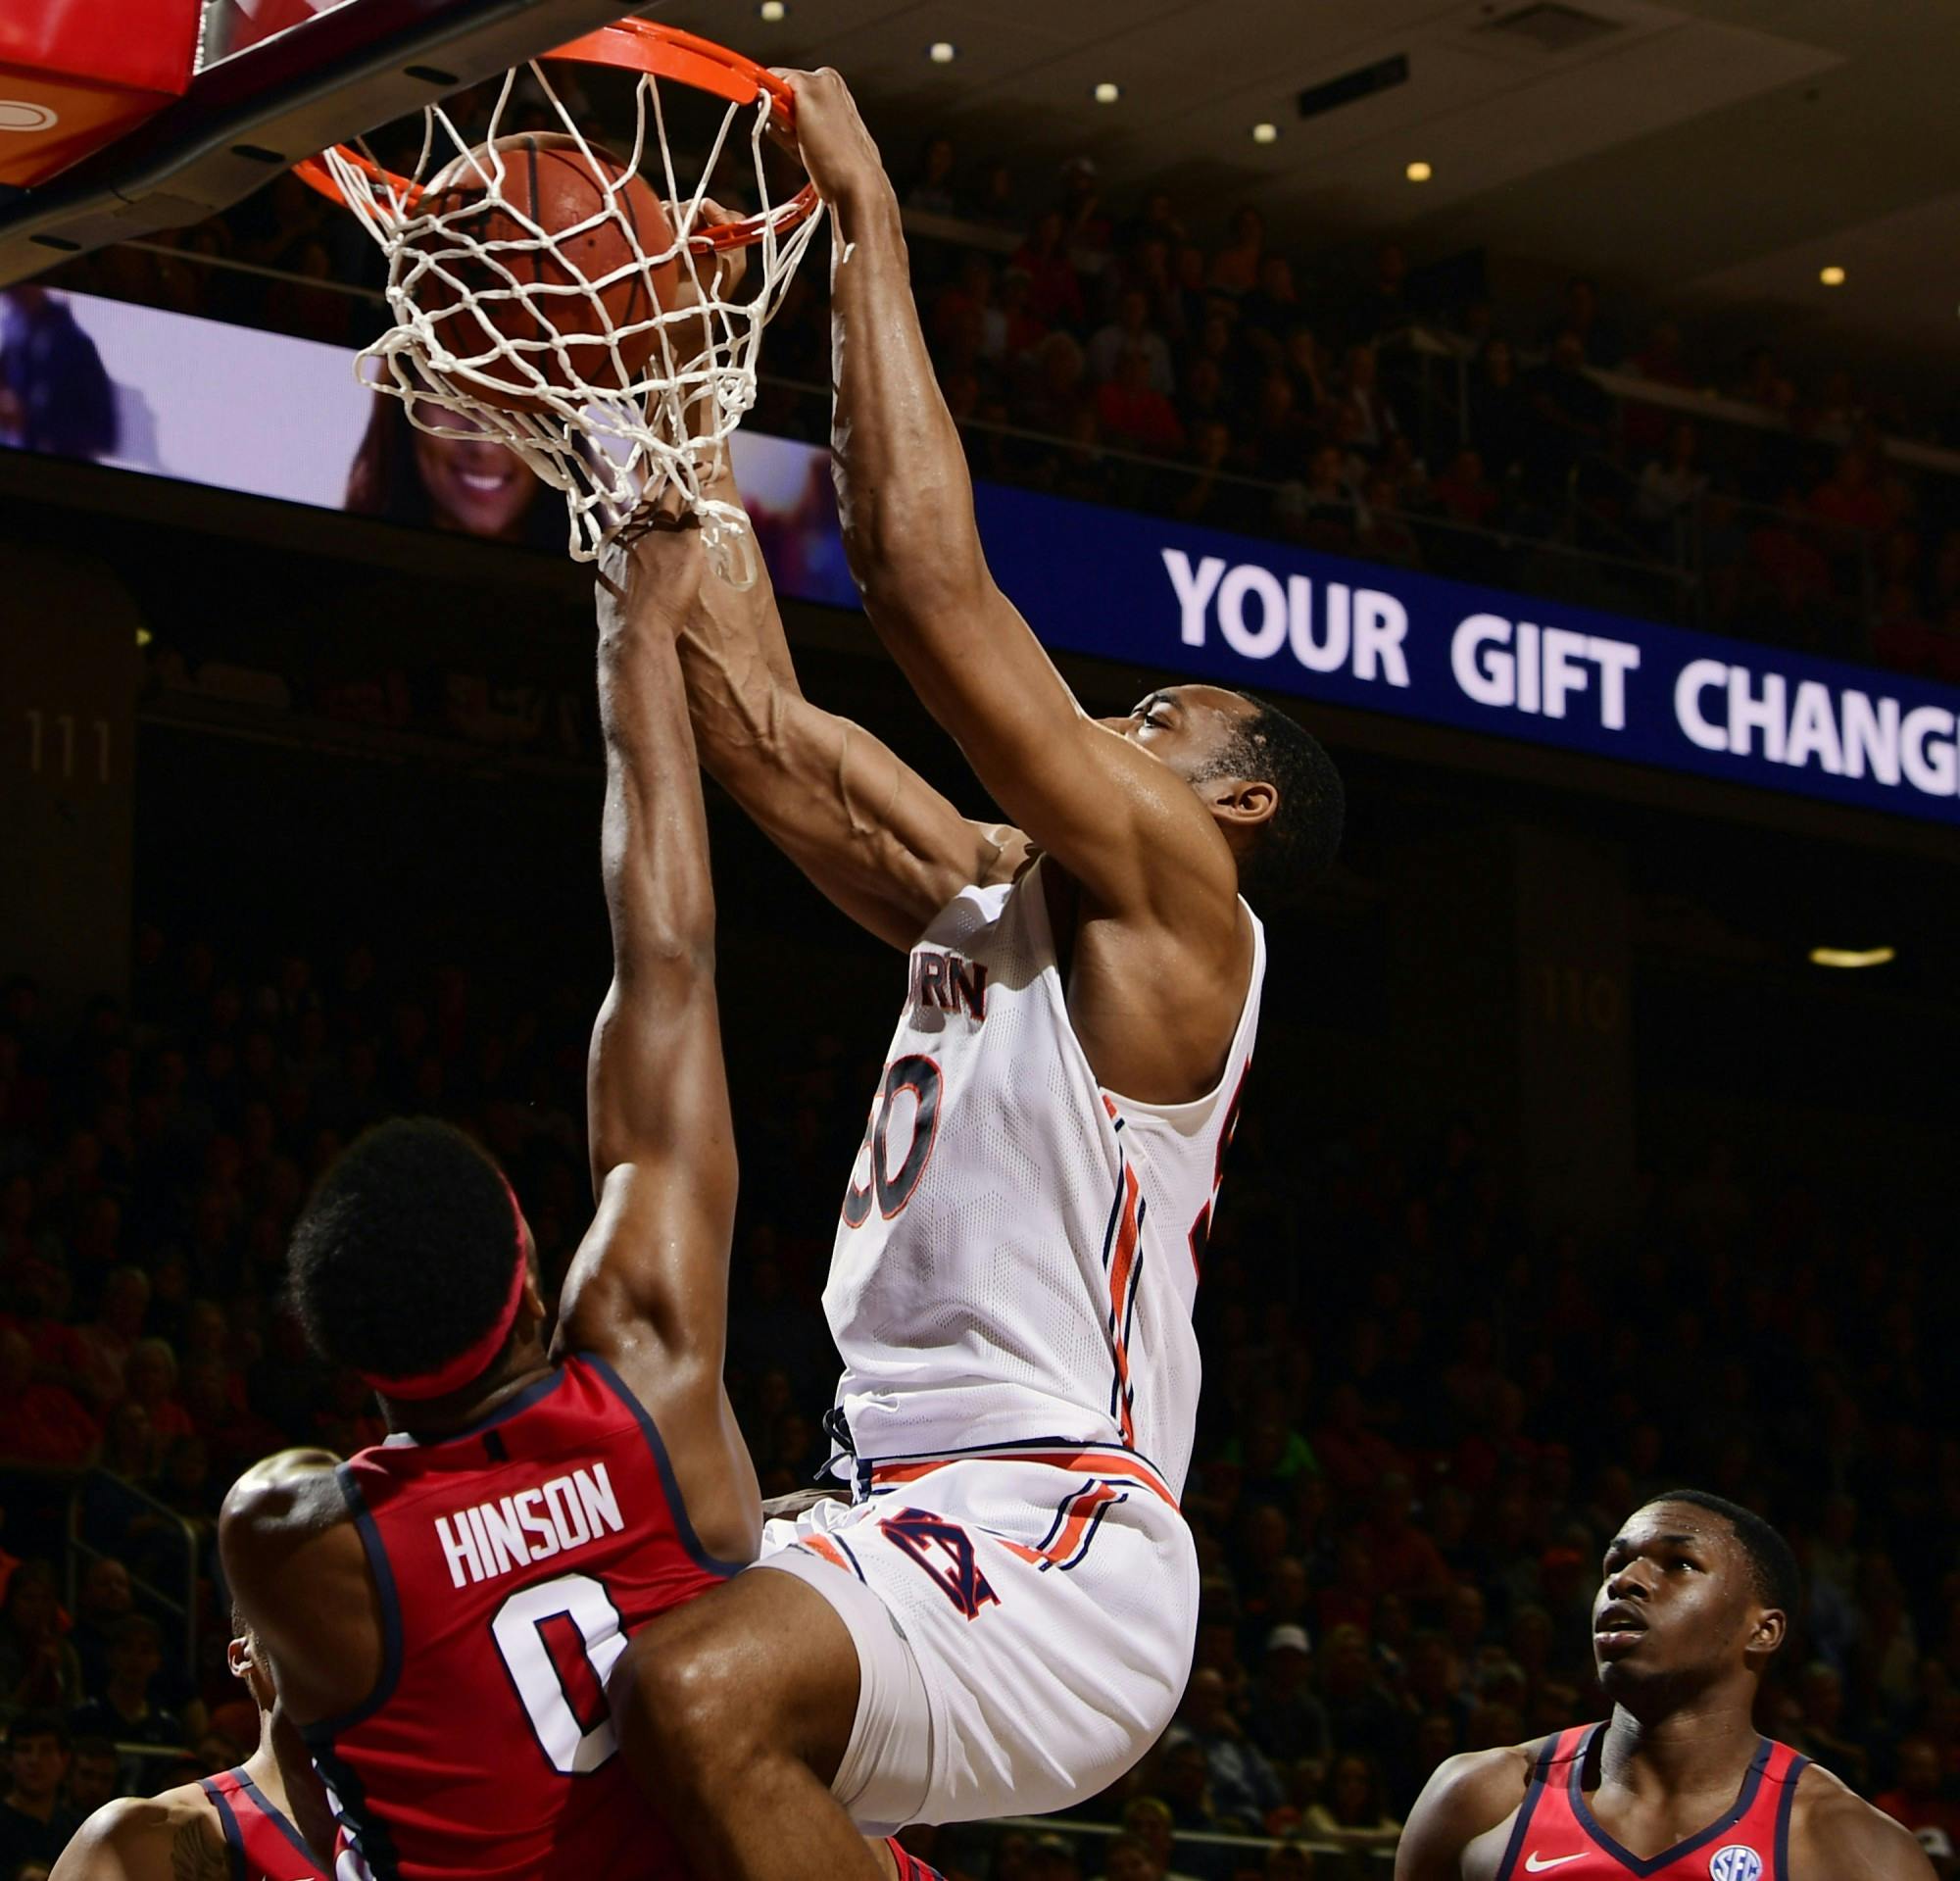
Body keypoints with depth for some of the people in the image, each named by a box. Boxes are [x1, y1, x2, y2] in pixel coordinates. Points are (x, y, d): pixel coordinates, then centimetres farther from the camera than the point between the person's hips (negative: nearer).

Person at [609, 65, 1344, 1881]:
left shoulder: (1173, 901, -3)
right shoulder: (990, 902, 22)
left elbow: (931, 583, -11)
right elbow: (768, 732, 21)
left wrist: (867, 227, -6)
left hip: (1054, 1541, -10)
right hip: (902, 1513, 10)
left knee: (703, 1689, -35)